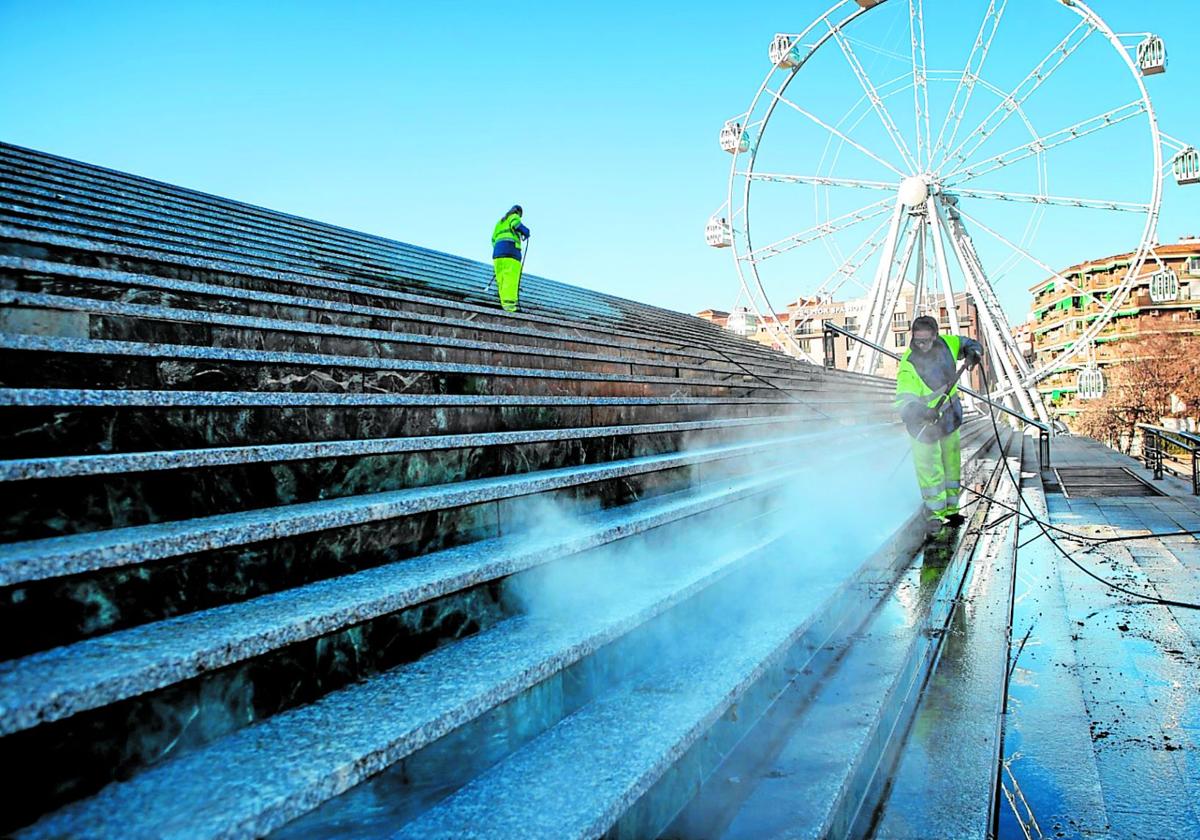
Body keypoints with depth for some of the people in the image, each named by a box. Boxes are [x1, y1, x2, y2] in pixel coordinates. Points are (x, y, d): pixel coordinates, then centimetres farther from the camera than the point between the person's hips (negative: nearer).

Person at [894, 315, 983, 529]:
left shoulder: (946, 343, -12)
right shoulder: (908, 365, -27)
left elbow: (967, 343, 11)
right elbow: (903, 401, -33)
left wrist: (972, 353, -12)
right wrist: (922, 412, -51)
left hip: (950, 417, 6)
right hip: (923, 423, -5)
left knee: (952, 463, 16)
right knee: (929, 468, -3)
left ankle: (951, 508, 32)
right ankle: (936, 512, 14)